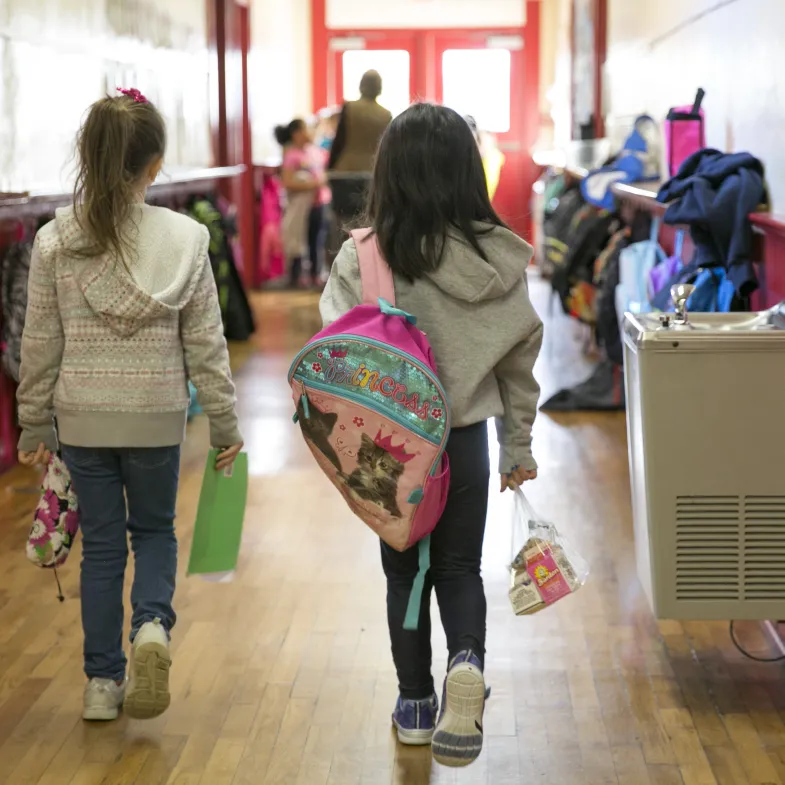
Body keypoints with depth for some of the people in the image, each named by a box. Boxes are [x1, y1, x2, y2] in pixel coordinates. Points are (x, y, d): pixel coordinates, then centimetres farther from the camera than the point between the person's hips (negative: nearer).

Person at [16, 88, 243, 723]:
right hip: (157, 415, -1)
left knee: (101, 543, 13)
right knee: (154, 529, 19)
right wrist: (224, 423, 4)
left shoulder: (55, 241, -6)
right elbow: (205, 342, -4)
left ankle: (103, 682, 17)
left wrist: (35, 425, 9)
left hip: (81, 416, 1)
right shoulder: (184, 239, -8)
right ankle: (152, 623, -8)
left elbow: (41, 343, -1)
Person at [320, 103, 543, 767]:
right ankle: (467, 664, -11)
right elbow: (520, 360, 1)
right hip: (466, 438, 1)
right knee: (460, 567, 16)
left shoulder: (364, 258, -15)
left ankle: (416, 705, 26)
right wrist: (520, 448, 11)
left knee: (405, 571, 16)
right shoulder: (500, 258, -6)